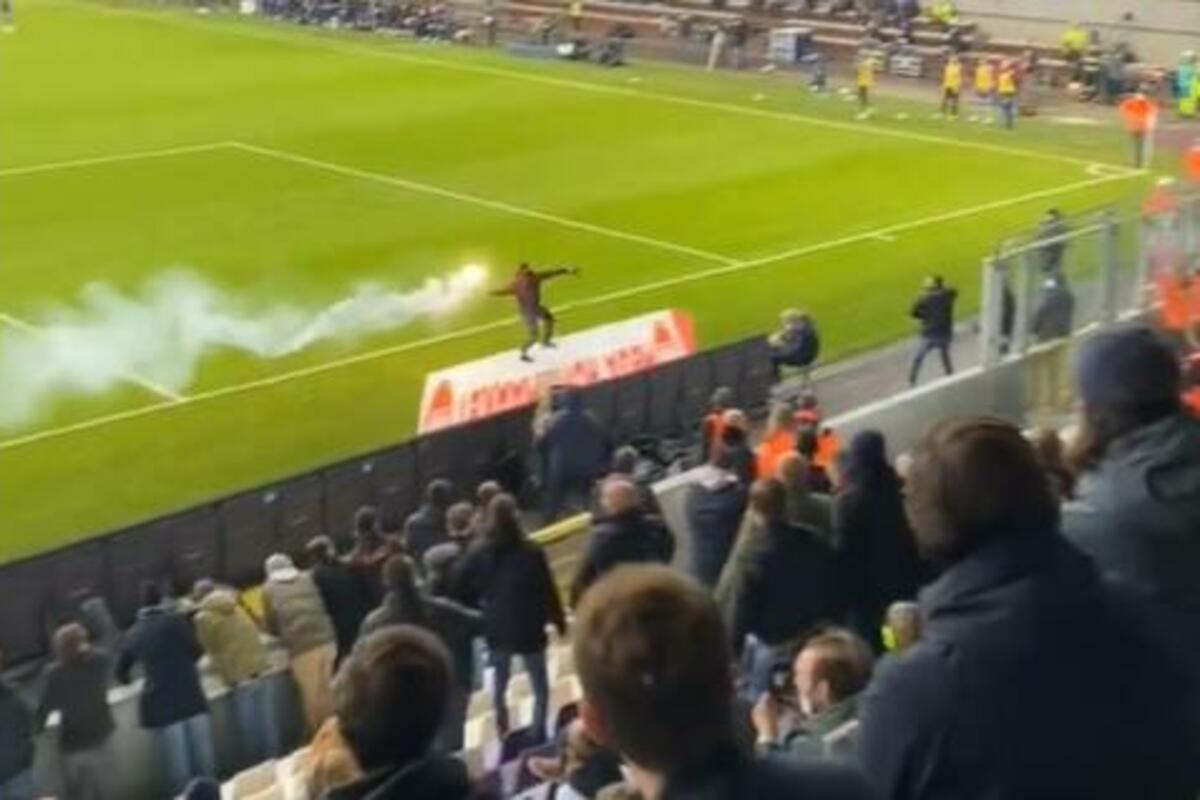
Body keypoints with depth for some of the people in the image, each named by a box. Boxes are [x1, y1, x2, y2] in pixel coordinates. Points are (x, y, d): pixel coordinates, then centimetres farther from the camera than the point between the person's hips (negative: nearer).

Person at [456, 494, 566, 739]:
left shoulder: (477, 555, -2)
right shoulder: (532, 552, -12)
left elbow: (467, 595, 3)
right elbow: (548, 591, -7)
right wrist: (559, 619, 6)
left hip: (496, 631, 3)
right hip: (529, 631, -3)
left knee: (499, 687, 17)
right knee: (540, 689, 8)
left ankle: (504, 735, 19)